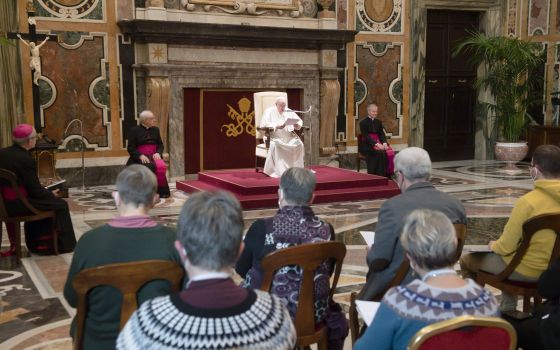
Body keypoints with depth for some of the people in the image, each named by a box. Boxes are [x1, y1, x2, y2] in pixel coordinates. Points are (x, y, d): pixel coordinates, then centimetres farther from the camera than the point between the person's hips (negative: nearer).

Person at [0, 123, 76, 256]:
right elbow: (36, 191, -15)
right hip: (18, 205, -8)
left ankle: (36, 243, 37)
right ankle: (62, 244, 19)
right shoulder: (26, 159, -19)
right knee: (60, 204, 9)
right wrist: (51, 193, 5)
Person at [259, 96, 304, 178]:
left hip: (288, 137, 4)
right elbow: (263, 124, -14)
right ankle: (275, 170, -30)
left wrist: (297, 125, -11)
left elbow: (299, 121, 15)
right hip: (274, 137, -4)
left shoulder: (288, 112, 14)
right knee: (274, 145, -37)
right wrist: (276, 126, -27)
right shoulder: (269, 111, 0)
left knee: (299, 144, -22)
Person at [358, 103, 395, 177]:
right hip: (367, 145, -6)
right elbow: (366, 136, -15)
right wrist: (376, 144, -28)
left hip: (378, 144, 6)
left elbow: (382, 134, 8)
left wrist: (384, 143, -14)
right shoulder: (363, 122, -4)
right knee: (380, 153, -33)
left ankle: (387, 174, -21)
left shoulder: (378, 122, 16)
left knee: (390, 152, -23)